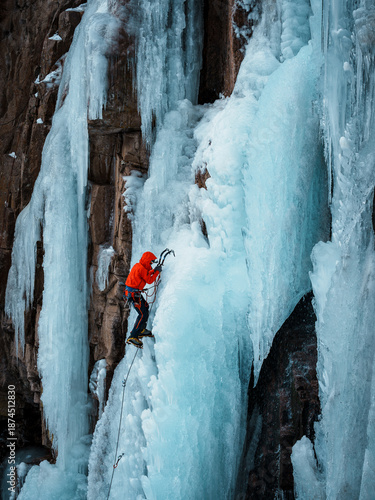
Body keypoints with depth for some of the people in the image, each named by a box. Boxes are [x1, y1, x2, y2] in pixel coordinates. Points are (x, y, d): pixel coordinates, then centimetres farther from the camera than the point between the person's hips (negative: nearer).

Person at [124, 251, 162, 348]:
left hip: (131, 292, 11)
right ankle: (133, 337, -14)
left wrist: (154, 271, 13)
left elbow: (145, 275, 25)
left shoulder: (138, 265, 11)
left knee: (145, 307, 24)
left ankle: (142, 330, 32)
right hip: (133, 294, -11)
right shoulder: (141, 269, -20)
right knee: (143, 314, -11)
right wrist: (157, 272, -2)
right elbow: (149, 280, -11)